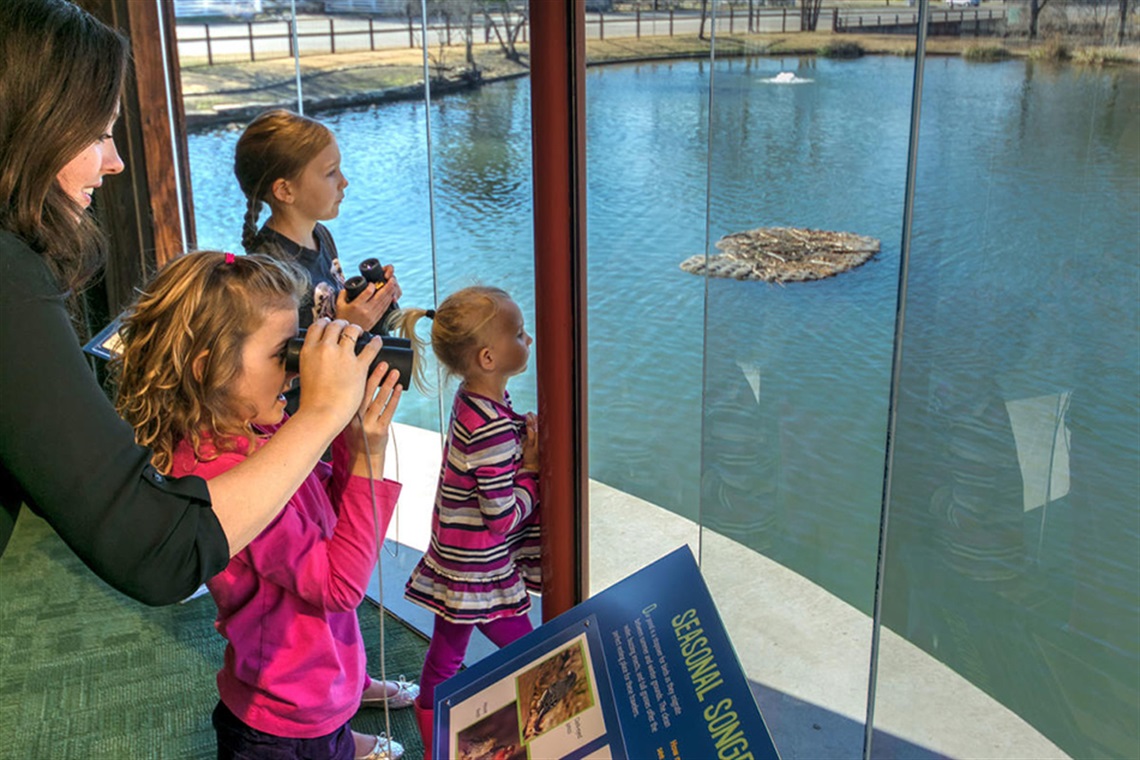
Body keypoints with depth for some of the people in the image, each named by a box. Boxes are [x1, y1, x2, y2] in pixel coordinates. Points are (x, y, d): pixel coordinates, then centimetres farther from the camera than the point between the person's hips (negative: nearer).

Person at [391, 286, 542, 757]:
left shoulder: (471, 398, -2)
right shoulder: (495, 429, -30)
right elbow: (504, 518, -24)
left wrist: (524, 437, -7)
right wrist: (533, 466, -12)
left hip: (452, 560, 9)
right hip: (479, 575, -9)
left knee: (446, 653, 22)